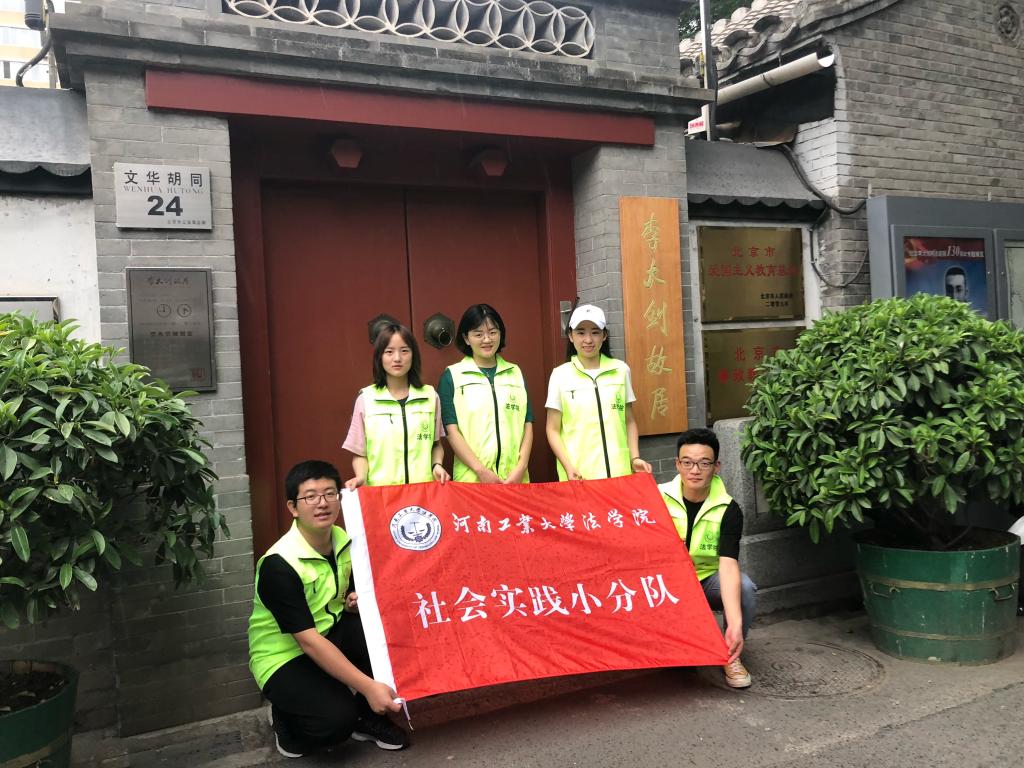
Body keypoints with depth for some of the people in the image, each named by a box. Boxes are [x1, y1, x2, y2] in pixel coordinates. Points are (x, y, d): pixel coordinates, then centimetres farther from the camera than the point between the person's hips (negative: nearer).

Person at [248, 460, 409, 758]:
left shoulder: (344, 541, -5)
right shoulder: (279, 565, -26)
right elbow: (308, 642, -29)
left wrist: (356, 602, -11)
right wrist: (368, 686, -33)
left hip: (331, 634, 6)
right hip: (284, 657, -6)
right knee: (337, 717, -29)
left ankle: (369, 717, 2)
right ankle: (286, 722, 6)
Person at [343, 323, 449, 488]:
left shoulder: (430, 396, 6)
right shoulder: (366, 399, 1)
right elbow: (359, 453, 7)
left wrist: (437, 465, 0)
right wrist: (361, 477, -10)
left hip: (424, 488, 1)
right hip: (381, 490, -1)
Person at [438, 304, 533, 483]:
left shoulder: (516, 373, 10)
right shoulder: (451, 376, 2)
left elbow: (527, 424, 7)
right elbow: (451, 430, -4)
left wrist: (521, 468, -6)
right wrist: (481, 471, -12)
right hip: (471, 480, -2)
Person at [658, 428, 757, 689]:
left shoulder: (728, 509, -16)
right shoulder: (659, 497, -12)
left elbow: (728, 564, -27)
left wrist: (735, 623, -40)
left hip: (710, 579, 0)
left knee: (745, 589, -31)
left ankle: (730, 655, -4)